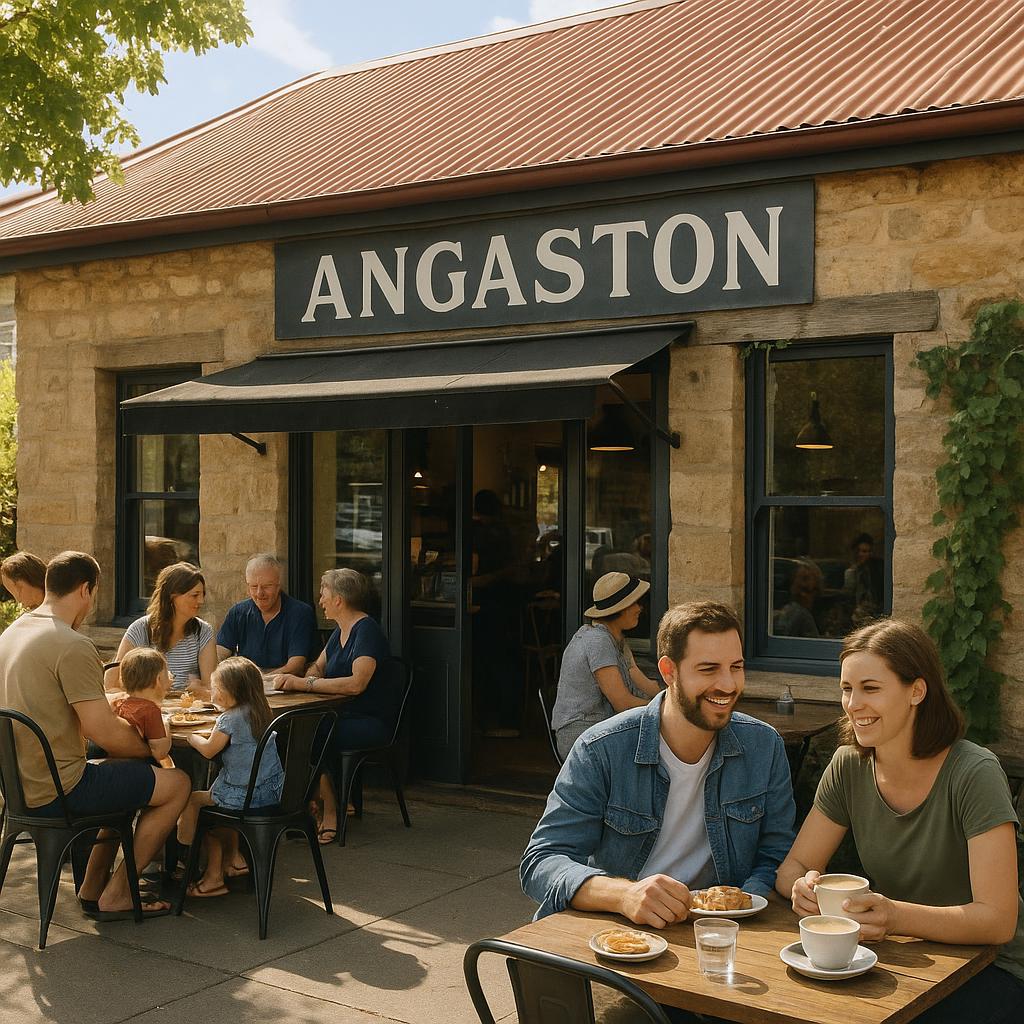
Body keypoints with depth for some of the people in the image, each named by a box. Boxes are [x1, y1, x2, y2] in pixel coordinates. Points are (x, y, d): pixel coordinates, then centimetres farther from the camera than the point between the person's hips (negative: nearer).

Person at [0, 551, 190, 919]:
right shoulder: (73, 647, -21)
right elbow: (103, 734, -20)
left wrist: (104, 710, 16)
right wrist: (150, 746, -2)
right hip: (56, 790, -10)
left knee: (122, 773, 30)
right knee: (177, 784, 1)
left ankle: (92, 888, 27)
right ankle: (115, 895, 9)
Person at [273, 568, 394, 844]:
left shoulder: (366, 630, -15)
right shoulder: (341, 631, 16)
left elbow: (356, 684, -27)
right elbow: (318, 668, 20)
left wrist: (305, 684, -24)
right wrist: (298, 680, -4)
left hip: (372, 723, -9)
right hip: (344, 715, 9)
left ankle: (329, 813, -8)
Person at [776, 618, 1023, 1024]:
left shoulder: (973, 774, -18)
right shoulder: (849, 767, -3)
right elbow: (792, 867, 1)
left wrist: (896, 916, -39)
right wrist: (803, 889, -24)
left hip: (989, 971, -4)